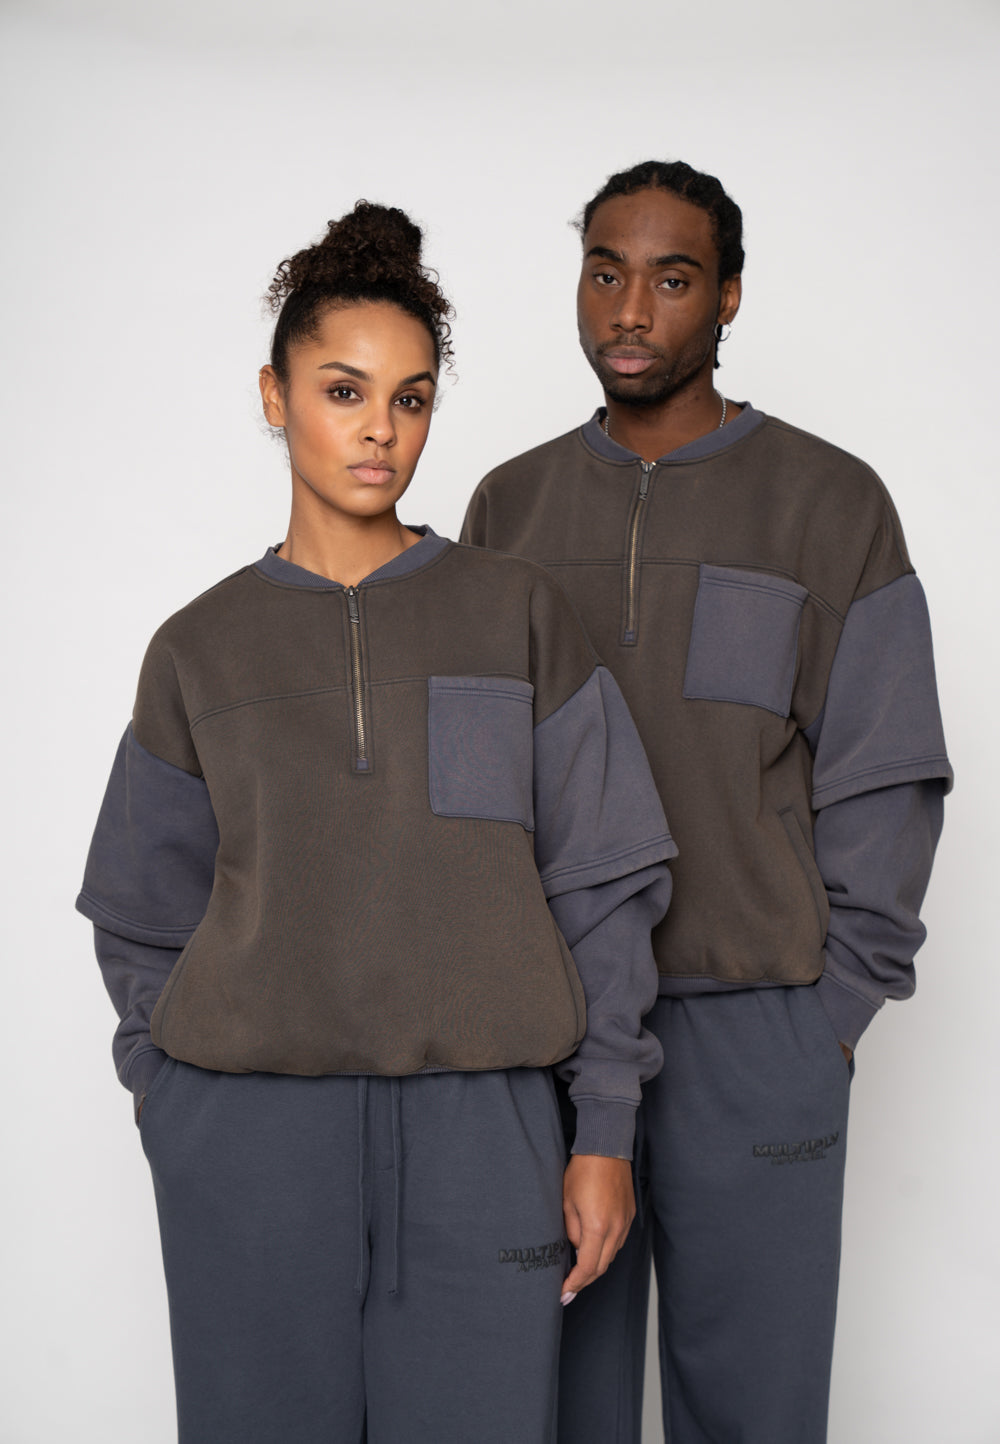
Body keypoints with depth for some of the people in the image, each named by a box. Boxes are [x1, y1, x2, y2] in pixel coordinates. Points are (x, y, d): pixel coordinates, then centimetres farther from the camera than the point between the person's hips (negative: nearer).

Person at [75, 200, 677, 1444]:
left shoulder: (517, 614, 5)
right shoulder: (200, 651, 7)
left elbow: (601, 884, 4)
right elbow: (147, 922, 12)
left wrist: (606, 1131, 1)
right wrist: (178, 1120, 3)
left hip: (476, 1132, 0)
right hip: (249, 1136, 1)